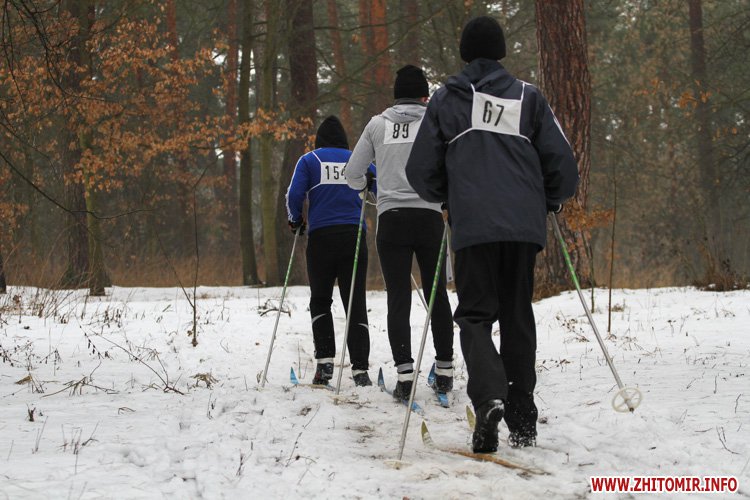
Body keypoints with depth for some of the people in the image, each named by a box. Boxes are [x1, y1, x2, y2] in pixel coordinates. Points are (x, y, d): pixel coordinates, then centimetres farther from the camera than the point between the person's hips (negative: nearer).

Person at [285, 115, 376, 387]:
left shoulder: (309, 161, 8)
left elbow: (294, 195, -5)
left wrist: (296, 221, 13)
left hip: (321, 235, -1)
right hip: (354, 236, 1)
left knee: (320, 301, 12)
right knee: (355, 303, 1)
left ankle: (324, 360, -1)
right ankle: (360, 369, -7)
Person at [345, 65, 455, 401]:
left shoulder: (378, 124, 8)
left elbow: (353, 173, 12)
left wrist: (369, 189, 33)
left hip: (391, 219, 0)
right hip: (429, 216, 0)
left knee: (398, 297, 0)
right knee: (437, 294, 10)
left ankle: (404, 371, -10)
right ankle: (445, 369, 13)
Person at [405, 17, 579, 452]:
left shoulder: (446, 99, 8)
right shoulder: (528, 97, 9)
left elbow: (421, 171, 9)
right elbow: (563, 165, 6)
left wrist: (447, 198, 29)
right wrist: (551, 201, 25)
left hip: (473, 225, -1)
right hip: (525, 225, 2)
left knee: (476, 315, 3)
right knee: (518, 315, 12)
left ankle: (490, 396, -24)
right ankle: (523, 420, 12)